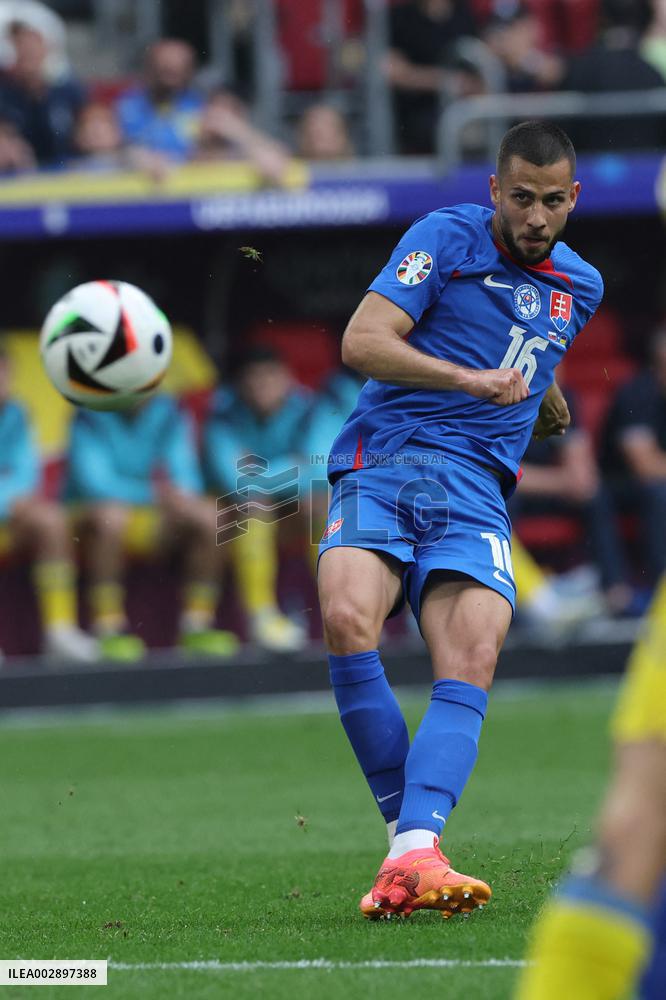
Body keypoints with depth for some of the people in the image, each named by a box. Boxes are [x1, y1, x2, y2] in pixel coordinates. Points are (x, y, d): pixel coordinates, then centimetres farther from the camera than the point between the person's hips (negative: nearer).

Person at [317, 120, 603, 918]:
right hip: (382, 464, -3)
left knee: (471, 664, -22)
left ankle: (414, 854, -36)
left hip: (476, 493, 4)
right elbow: (361, 342, -12)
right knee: (346, 619, -30)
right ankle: (404, 822, -17)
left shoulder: (580, 286, 19)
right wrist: (471, 379, -20)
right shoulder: (447, 238, 1)